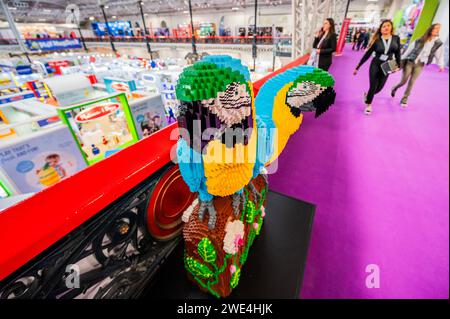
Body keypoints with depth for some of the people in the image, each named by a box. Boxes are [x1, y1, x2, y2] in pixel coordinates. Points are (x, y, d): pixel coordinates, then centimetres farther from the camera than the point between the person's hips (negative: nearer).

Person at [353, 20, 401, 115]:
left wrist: (398, 65, 0)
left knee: (379, 88, 3)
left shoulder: (396, 38, 2)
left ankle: (367, 95, 35)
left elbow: (397, 53, 7)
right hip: (375, 65, -2)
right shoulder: (376, 40, -4)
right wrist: (357, 67, -4)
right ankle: (368, 105, 15)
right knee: (373, 87, -6)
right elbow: (367, 54, -2)